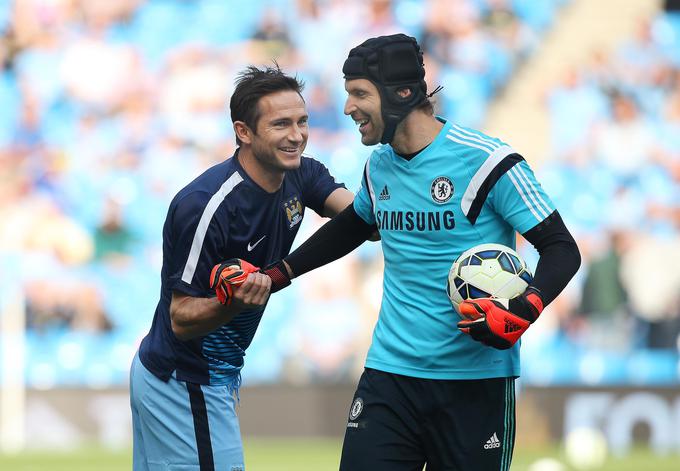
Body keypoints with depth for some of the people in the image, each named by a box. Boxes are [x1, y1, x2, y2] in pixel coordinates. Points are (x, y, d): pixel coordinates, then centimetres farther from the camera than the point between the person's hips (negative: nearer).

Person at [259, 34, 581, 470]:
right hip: (390, 372, 5)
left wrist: (523, 312, -26)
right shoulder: (379, 166, 8)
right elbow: (352, 227, 30)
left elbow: (562, 249, -9)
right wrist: (277, 274, 23)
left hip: (476, 380, -5)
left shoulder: (487, 161, -11)